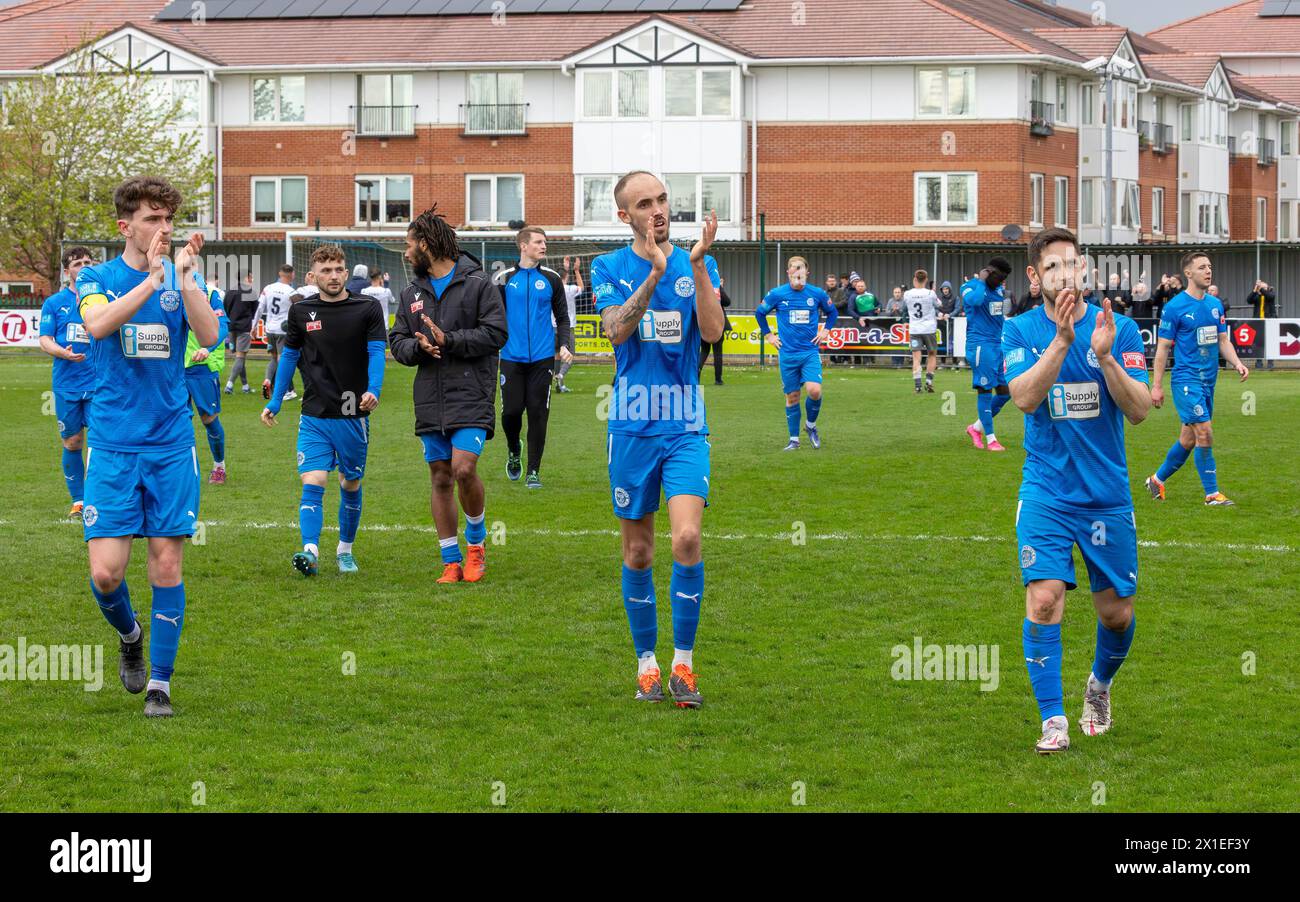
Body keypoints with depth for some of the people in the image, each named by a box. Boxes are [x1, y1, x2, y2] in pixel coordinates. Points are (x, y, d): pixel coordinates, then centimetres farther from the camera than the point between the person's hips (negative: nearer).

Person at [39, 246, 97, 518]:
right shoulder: (54, 303, 6)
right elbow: (45, 340, 1)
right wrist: (63, 353, -19)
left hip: (97, 383, -1)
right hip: (66, 384, 1)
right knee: (72, 443, 5)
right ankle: (78, 501, 16)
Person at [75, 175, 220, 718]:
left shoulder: (184, 278, 7)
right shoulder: (96, 278, 2)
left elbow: (210, 335, -10)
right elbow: (98, 324, -21)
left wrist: (184, 276, -20)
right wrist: (153, 279, -26)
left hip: (171, 446, 1)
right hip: (112, 447, -1)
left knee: (167, 564, 0)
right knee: (106, 572, -8)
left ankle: (159, 684, 11)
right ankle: (129, 637, 24)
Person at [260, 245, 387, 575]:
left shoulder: (367, 309, -1)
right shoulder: (301, 311, 5)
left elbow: (376, 353, -6)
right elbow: (289, 356, 15)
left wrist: (373, 390, -24)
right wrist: (275, 402, 15)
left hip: (353, 415, 0)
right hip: (314, 415, 0)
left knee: (351, 485, 11)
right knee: (312, 483, -14)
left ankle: (345, 550, 27)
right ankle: (310, 551, -23)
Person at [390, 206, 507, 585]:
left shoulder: (478, 283, -3)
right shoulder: (412, 293, 15)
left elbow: (495, 333, -10)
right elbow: (397, 341, 14)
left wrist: (449, 341, -16)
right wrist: (418, 347, -8)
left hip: (471, 397, -6)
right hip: (429, 400, 6)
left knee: (463, 468, -17)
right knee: (440, 478, 5)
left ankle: (476, 542, 7)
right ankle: (451, 561, 12)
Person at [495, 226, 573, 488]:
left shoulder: (551, 279, 6)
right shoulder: (505, 279, 4)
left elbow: (562, 317, 11)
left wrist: (563, 344, -4)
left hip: (542, 358, 0)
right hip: (512, 357, 0)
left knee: (538, 414, -1)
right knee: (511, 411, -3)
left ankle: (534, 471, 7)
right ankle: (513, 452, 27)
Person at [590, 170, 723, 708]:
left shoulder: (697, 266, 5)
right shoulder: (610, 269, 2)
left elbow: (712, 331, -10)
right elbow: (616, 329, -15)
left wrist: (697, 264, -20)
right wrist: (654, 273, -25)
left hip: (686, 426, 0)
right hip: (632, 426, 0)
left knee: (687, 538, -15)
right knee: (637, 550, 6)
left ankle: (683, 664, -4)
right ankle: (647, 663, 19)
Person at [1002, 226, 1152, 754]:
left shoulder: (1119, 329, -2)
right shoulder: (1020, 332, -1)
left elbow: (1139, 410, -10)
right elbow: (1025, 398, -18)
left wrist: (1105, 357, -25)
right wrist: (1062, 340, -29)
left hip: (1108, 494, 1)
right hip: (1045, 491, -1)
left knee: (1116, 611, 7)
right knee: (1044, 598, -17)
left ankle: (1100, 685, 38)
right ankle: (1053, 720, -10)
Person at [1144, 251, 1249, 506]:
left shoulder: (1215, 305, 10)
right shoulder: (1174, 307, -9)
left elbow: (1223, 340, 16)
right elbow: (1163, 347, -6)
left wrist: (1237, 363, -3)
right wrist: (1156, 385, -7)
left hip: (1208, 380, 7)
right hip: (1186, 378, -7)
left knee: (1188, 439, 11)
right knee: (1205, 432, -13)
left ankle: (1158, 479, 29)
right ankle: (1212, 493, -7)